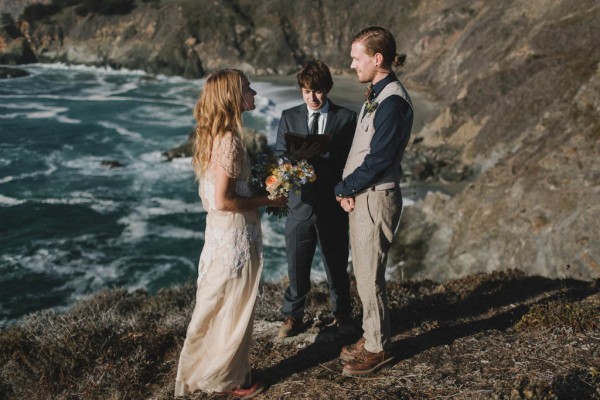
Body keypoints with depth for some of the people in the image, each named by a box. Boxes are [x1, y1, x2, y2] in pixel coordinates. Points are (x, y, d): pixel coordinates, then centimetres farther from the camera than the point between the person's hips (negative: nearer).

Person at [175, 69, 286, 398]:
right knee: (233, 310, 7)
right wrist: (266, 200, -13)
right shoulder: (229, 140, -22)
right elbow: (223, 201, -23)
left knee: (220, 307, 21)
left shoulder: (211, 135, 6)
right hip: (236, 234, -9)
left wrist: (258, 195, 11)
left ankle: (204, 370, 36)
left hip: (219, 230, 9)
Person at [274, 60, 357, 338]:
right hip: (301, 203, 1)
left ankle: (342, 314, 33)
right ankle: (293, 315, 29)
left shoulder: (346, 118, 1)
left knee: (336, 263, 12)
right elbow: (278, 157, 1)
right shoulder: (289, 117, 7)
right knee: (297, 264, 10)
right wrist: (295, 156, -21)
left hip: (333, 205, -1)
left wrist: (322, 153, -23)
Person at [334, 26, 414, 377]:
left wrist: (345, 189, -9)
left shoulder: (392, 101, -19)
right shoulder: (377, 94, 12)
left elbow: (378, 159, -22)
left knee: (369, 276, 1)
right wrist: (349, 190, 0)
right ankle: (372, 337, 31)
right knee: (365, 273, 17)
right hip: (361, 195, 10)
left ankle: (379, 348, 17)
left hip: (376, 198, -10)